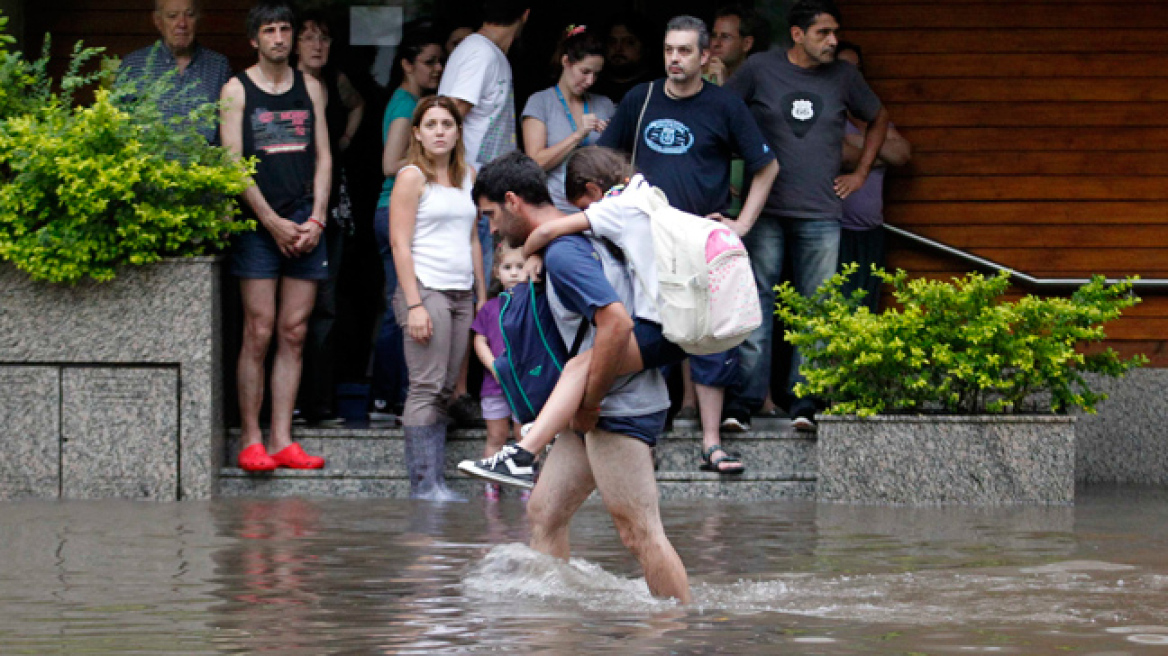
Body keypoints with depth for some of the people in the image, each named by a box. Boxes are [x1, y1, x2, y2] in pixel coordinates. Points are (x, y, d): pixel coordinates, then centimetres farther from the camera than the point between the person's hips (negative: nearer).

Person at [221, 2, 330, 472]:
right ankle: (251, 440, -4)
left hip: (305, 224, 4)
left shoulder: (310, 88, 14)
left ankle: (282, 439, 2)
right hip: (259, 223, -4)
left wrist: (316, 220, -1)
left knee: (294, 334, 1)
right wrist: (273, 222, -9)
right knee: (259, 333, -7)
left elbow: (323, 157, 12)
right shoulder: (237, 90, 3)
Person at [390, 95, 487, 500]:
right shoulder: (412, 177, -3)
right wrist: (414, 305, -15)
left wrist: (482, 296, 16)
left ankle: (436, 482, 3)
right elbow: (400, 244, -8)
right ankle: (423, 484, -10)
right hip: (426, 289, -6)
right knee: (427, 388, -10)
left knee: (445, 390, 3)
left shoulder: (467, 176, 15)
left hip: (461, 294, 6)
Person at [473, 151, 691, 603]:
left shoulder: (562, 252, -16)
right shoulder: (577, 237, 15)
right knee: (544, 511, 11)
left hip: (620, 408, -11)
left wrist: (588, 405, -20)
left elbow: (617, 322, -28)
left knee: (640, 532, -10)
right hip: (600, 411, 11)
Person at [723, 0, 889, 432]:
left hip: (821, 214, 2)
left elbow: (878, 120, 25)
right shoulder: (760, 70, 1)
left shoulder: (843, 77, 8)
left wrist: (860, 174, 17)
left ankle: (805, 402, -1)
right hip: (764, 210, -2)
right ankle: (743, 400, -2)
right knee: (756, 303, -3)